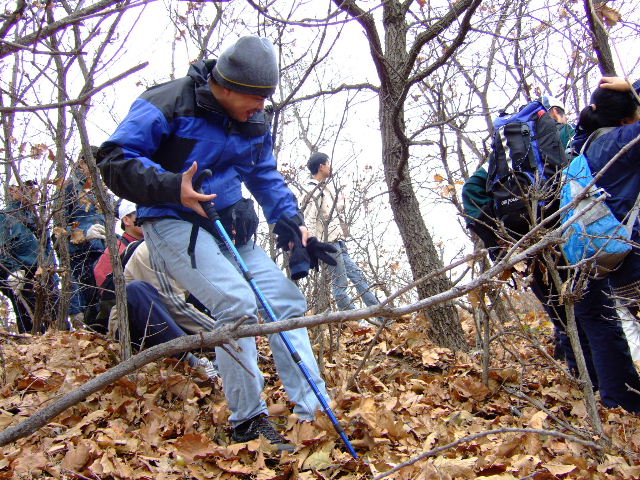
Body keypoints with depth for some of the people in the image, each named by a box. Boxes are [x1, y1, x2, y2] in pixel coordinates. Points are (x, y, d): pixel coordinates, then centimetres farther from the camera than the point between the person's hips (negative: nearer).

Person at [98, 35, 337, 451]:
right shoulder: (169, 104, -14)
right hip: (174, 223, -7)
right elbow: (116, 160, -14)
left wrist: (292, 221, 5)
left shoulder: (256, 121, 7)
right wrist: (172, 186, -31)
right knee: (237, 302, -26)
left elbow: (266, 177, 20)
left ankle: (314, 413, 3)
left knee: (287, 300, -2)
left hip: (229, 226, 8)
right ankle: (248, 423, -11)